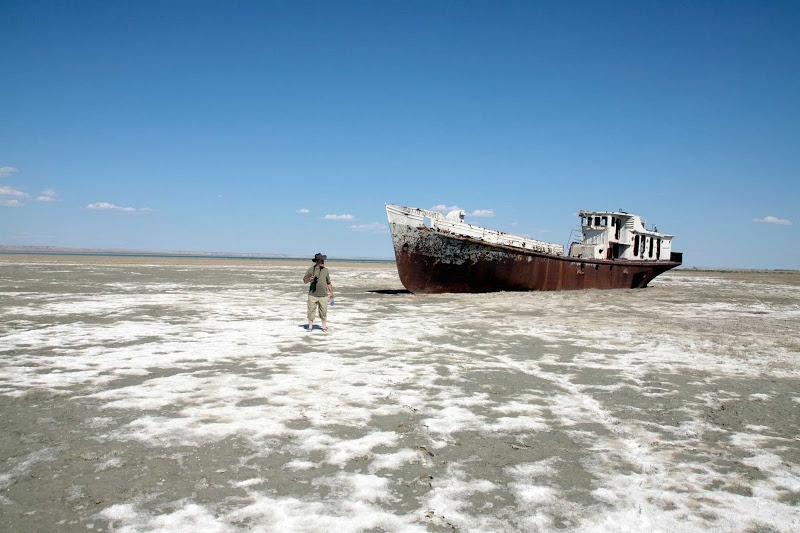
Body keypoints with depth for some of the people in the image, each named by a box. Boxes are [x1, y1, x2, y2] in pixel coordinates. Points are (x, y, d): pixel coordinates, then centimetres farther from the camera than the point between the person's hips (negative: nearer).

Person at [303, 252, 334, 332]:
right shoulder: (310, 269, 2)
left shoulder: (326, 270, 10)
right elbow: (304, 280, 6)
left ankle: (324, 326, 14)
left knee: (323, 312, 4)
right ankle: (310, 326, 12)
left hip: (323, 295, 1)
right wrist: (309, 279, -15)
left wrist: (331, 293, 10)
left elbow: (328, 283, 15)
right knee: (311, 311, 2)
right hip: (312, 295, -1)